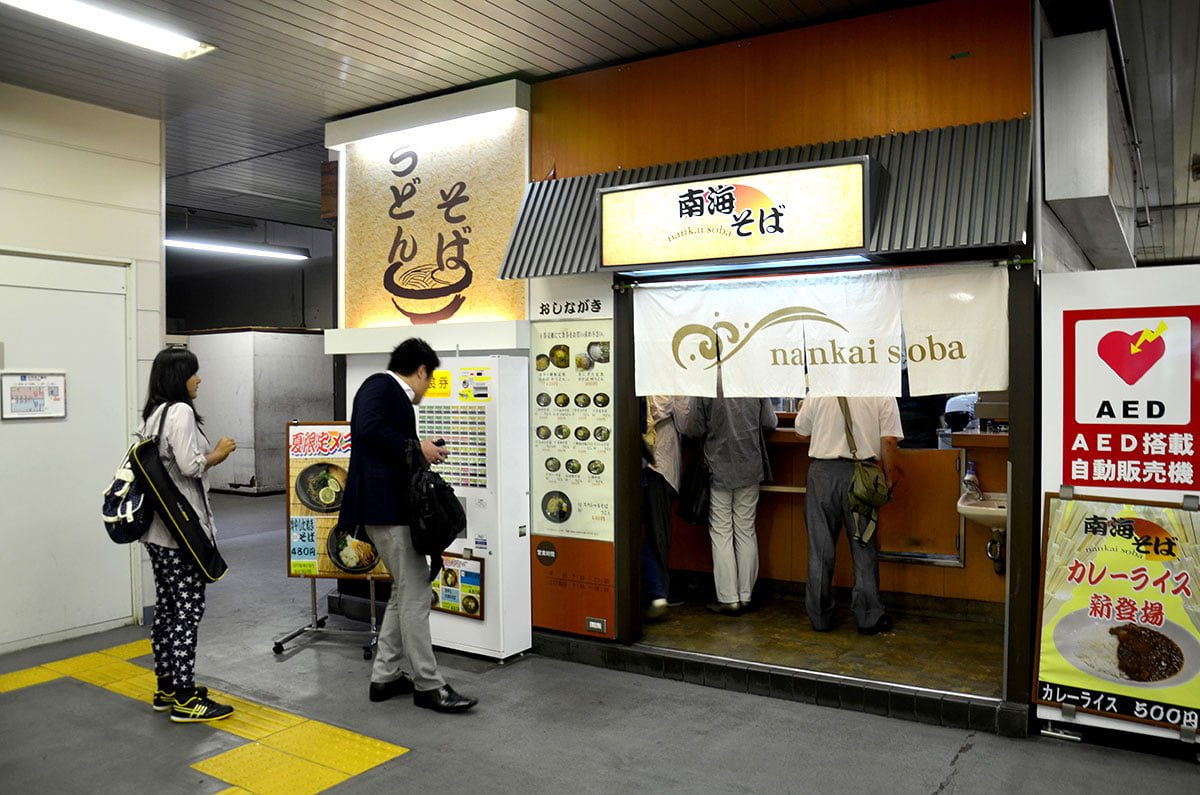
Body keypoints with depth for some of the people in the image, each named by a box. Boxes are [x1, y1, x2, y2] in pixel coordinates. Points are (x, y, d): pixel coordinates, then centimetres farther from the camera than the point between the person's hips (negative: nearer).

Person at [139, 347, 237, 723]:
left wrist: (209, 454, 14)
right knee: (188, 609, -4)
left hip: (157, 526, 10)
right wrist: (218, 454, -5)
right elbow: (189, 466, -22)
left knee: (166, 606, 15)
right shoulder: (181, 411, -15)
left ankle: (167, 687, 25)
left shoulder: (153, 414, 13)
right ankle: (185, 700, 2)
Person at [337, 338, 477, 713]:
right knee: (416, 593, -6)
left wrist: (421, 453, 15)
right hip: (386, 505, -11)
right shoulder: (381, 385, -7)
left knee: (404, 592, 16)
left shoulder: (393, 394, 21)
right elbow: (368, 429, -24)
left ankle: (386, 676, 23)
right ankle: (428, 685, 2)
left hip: (388, 505, 11)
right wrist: (416, 448, -17)